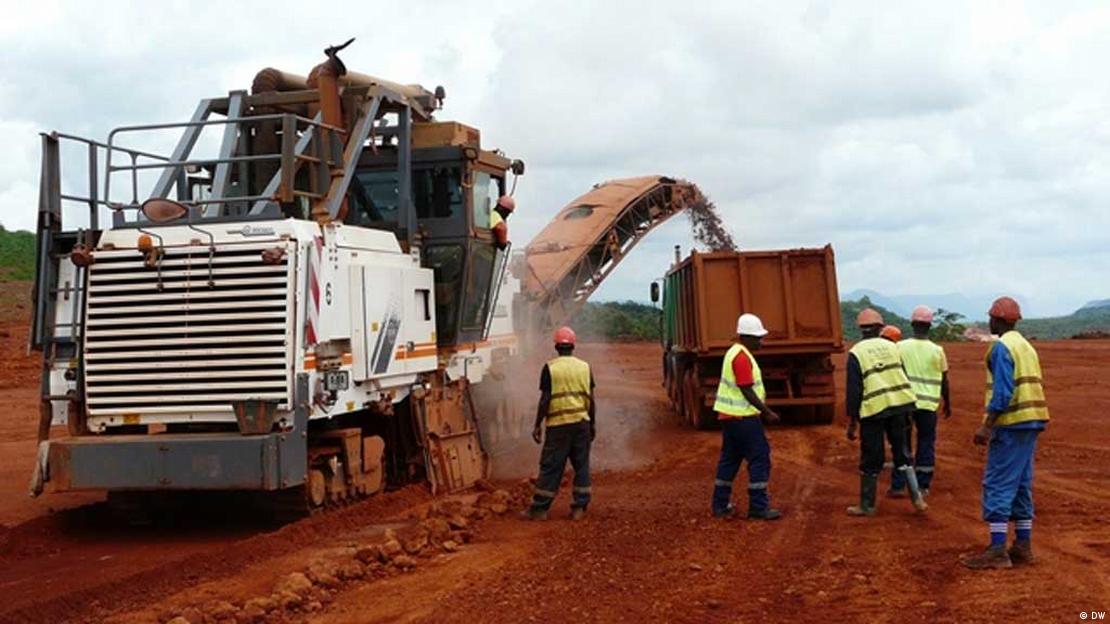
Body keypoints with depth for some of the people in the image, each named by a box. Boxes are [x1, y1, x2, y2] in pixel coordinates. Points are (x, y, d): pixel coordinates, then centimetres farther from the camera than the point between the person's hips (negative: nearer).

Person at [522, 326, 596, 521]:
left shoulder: (550, 368, -5)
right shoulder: (584, 367, 5)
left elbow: (545, 399, -8)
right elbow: (591, 399, 6)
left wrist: (537, 425, -1)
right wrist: (593, 424, 15)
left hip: (558, 424, -3)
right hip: (582, 422, 3)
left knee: (551, 467, 1)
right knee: (581, 466, 10)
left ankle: (539, 509, 4)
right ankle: (579, 508, 11)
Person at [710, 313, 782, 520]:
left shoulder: (734, 352, 14)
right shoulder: (742, 357, -17)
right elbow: (747, 391, -20)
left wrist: (763, 410, 19)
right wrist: (767, 413, -15)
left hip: (729, 416, 10)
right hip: (743, 417, -10)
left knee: (729, 459, 14)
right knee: (759, 459, -4)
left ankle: (720, 505, 18)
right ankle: (758, 507, -2)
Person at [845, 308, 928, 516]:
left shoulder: (856, 353, -5)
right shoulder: (891, 347, 9)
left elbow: (853, 390, -8)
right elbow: (903, 377, 13)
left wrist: (852, 422, -3)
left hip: (873, 409, -4)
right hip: (899, 405, 4)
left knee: (870, 460, 5)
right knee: (901, 452, 17)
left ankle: (866, 505, 13)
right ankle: (917, 498, 15)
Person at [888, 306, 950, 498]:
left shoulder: (900, 347, -3)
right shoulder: (937, 350, -2)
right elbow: (944, 381, 6)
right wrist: (947, 403, 19)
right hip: (928, 404, 0)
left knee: (902, 444, 8)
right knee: (926, 444, 10)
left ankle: (898, 486, 6)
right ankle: (922, 487, 12)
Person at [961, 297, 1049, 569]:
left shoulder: (1001, 347, -11)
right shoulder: (1026, 346, 17)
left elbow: (1003, 391, -20)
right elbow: (1032, 386, 17)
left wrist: (987, 426, -20)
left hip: (1011, 424, -9)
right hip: (1031, 423, 9)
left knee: (998, 485, -7)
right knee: (1022, 484, 14)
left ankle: (998, 551, -9)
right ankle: (1023, 546, 18)